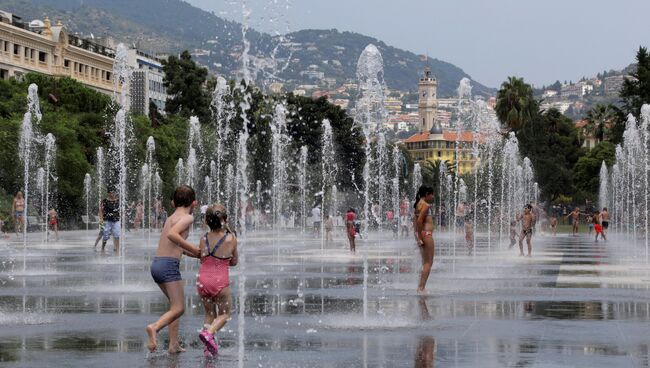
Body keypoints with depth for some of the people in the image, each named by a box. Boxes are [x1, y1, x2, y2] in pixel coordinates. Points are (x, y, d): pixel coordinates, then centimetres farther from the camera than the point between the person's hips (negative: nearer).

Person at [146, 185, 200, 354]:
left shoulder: (171, 217, 20)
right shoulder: (187, 217, -5)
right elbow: (172, 234, -24)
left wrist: (200, 255, 35)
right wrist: (193, 249, -18)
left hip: (156, 264, 8)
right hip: (169, 265, -8)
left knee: (176, 304, 18)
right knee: (179, 308, -5)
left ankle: (174, 344, 11)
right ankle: (155, 327, -30)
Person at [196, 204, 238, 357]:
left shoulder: (204, 239, 1)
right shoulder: (231, 238, -6)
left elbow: (202, 259, 10)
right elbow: (234, 262, 7)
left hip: (202, 280, 3)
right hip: (220, 281, -3)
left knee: (209, 314, 21)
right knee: (224, 314, 15)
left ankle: (209, 348, 10)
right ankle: (209, 333, -14)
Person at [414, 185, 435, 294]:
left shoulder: (419, 204, 15)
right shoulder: (426, 205, -13)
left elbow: (416, 222, 15)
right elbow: (419, 221, -23)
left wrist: (418, 237, 15)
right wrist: (420, 237, -20)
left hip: (420, 234, 10)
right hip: (426, 233, -10)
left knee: (425, 263, 16)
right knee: (428, 263, -6)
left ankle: (421, 287, 17)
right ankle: (421, 288, -9)